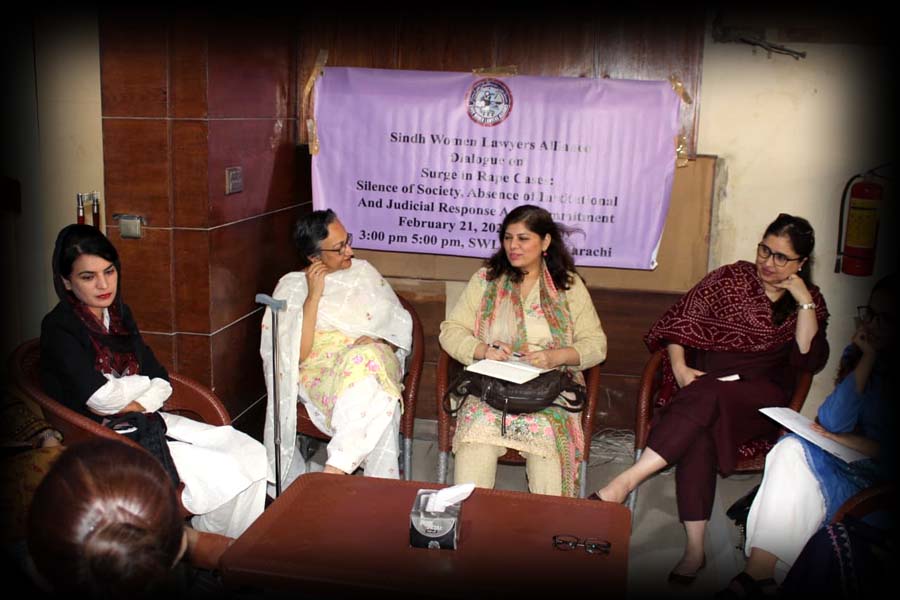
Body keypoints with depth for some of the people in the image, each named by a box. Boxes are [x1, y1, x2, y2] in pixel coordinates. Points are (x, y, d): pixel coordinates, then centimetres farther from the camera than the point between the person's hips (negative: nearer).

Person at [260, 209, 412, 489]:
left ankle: (336, 469, -37)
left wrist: (377, 342, -8)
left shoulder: (363, 272, 14)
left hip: (374, 360, 2)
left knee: (366, 361, -37)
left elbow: (400, 328, 14)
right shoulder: (291, 287, 5)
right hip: (320, 373, -2)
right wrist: (313, 296, -10)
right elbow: (297, 355, -7)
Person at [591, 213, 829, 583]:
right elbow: (679, 322, 7)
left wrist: (804, 302, -6)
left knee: (705, 398, -36)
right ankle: (695, 548, -33)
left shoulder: (809, 302, 13)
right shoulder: (732, 278, 11)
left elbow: (809, 360, -1)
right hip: (703, 383, 1)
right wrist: (680, 368, -9)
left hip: (760, 394, 0)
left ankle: (624, 482, -39)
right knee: (699, 432, -35)